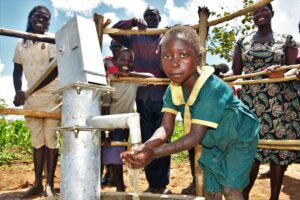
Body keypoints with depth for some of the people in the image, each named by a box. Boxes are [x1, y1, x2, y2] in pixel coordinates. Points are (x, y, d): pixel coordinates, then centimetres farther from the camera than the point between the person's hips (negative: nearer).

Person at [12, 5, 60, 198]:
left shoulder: (52, 42, -3)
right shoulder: (21, 45, 12)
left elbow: (54, 71, -13)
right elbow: (17, 72, 15)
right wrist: (18, 92, -4)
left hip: (51, 97, -4)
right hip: (31, 99, 5)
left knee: (50, 139, -2)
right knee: (37, 140, 9)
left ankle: (50, 183, 6)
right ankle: (37, 183, 17)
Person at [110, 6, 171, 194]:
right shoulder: (134, 38, 11)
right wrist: (132, 22, -13)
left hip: (162, 96, 0)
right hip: (142, 97, 1)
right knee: (147, 141, 6)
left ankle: (163, 183, 12)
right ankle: (153, 183, 17)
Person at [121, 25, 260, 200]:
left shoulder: (211, 89, -39)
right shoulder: (172, 90, -18)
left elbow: (196, 135, -40)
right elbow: (166, 129, -23)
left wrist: (154, 153, -51)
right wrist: (144, 148, -45)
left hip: (240, 136, -5)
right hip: (214, 142, 6)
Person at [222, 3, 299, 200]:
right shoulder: (243, 41, 12)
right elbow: (235, 71, 6)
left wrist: (282, 75, -23)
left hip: (281, 101, 0)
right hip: (251, 102, 1)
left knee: (279, 148, 2)